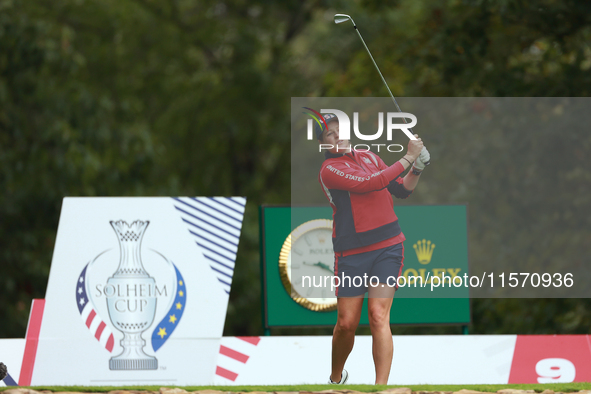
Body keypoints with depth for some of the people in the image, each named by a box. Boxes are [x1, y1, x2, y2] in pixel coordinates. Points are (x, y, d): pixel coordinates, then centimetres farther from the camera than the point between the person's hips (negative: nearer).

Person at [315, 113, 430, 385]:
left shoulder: (369, 157, 13)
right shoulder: (330, 169, -8)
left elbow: (400, 190, 22)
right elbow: (371, 183, -20)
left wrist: (417, 168, 3)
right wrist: (408, 157, -15)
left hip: (388, 247, 3)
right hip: (351, 254, -3)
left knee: (378, 316, -12)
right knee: (347, 323, 0)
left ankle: (381, 386, -16)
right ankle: (336, 378, 27)